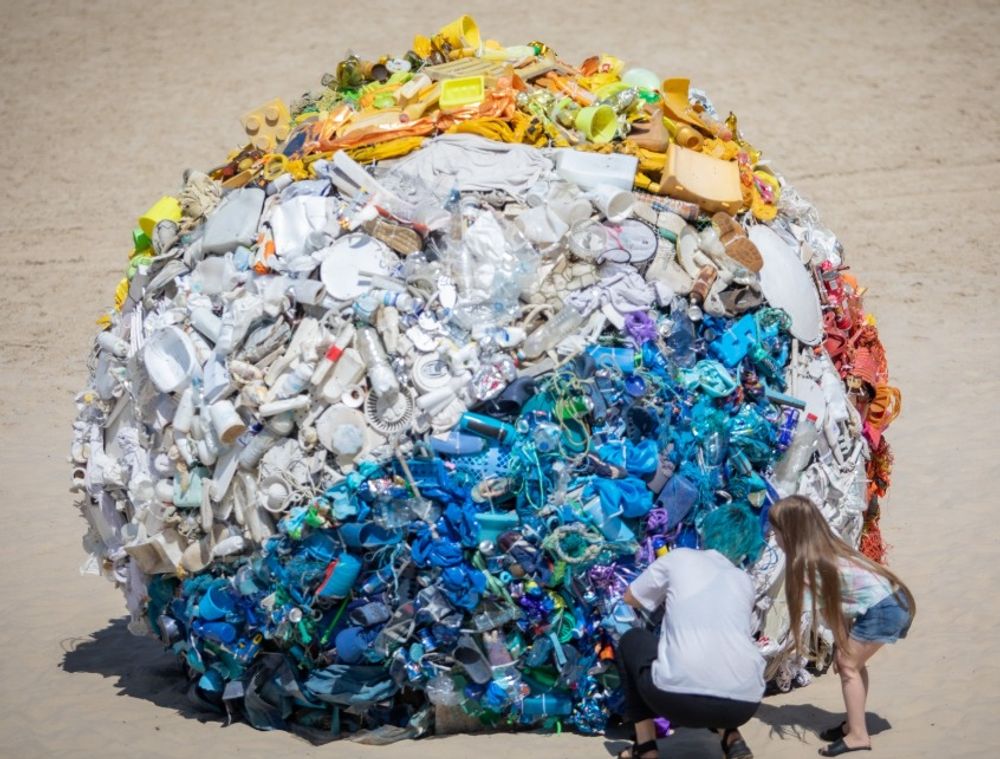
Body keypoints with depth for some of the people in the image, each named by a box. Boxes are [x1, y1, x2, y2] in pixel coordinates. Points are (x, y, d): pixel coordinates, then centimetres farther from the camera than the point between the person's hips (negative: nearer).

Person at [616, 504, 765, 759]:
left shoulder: (679, 557, 15)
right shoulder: (744, 581, 23)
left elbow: (631, 598, 27)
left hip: (680, 698, -4)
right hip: (743, 705, 4)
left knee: (632, 641, 29)